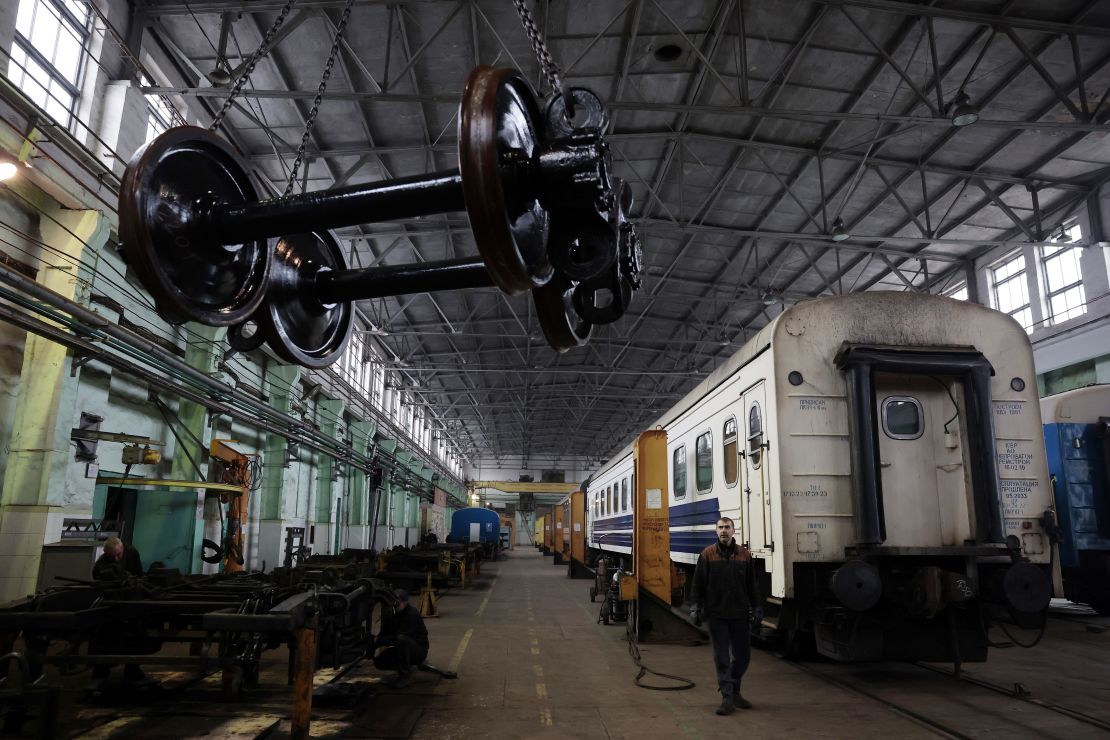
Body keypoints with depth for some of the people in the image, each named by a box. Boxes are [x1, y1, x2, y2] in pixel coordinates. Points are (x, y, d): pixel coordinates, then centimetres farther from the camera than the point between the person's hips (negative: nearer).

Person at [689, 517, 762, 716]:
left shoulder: (744, 555, 4)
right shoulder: (707, 555, -3)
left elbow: (751, 584, 9)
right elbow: (699, 584, -1)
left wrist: (756, 607, 7)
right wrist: (697, 608, -5)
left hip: (739, 613, 3)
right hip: (716, 614, -3)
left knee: (743, 654, 11)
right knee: (722, 657, 2)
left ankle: (734, 691, 30)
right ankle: (727, 697, 10)